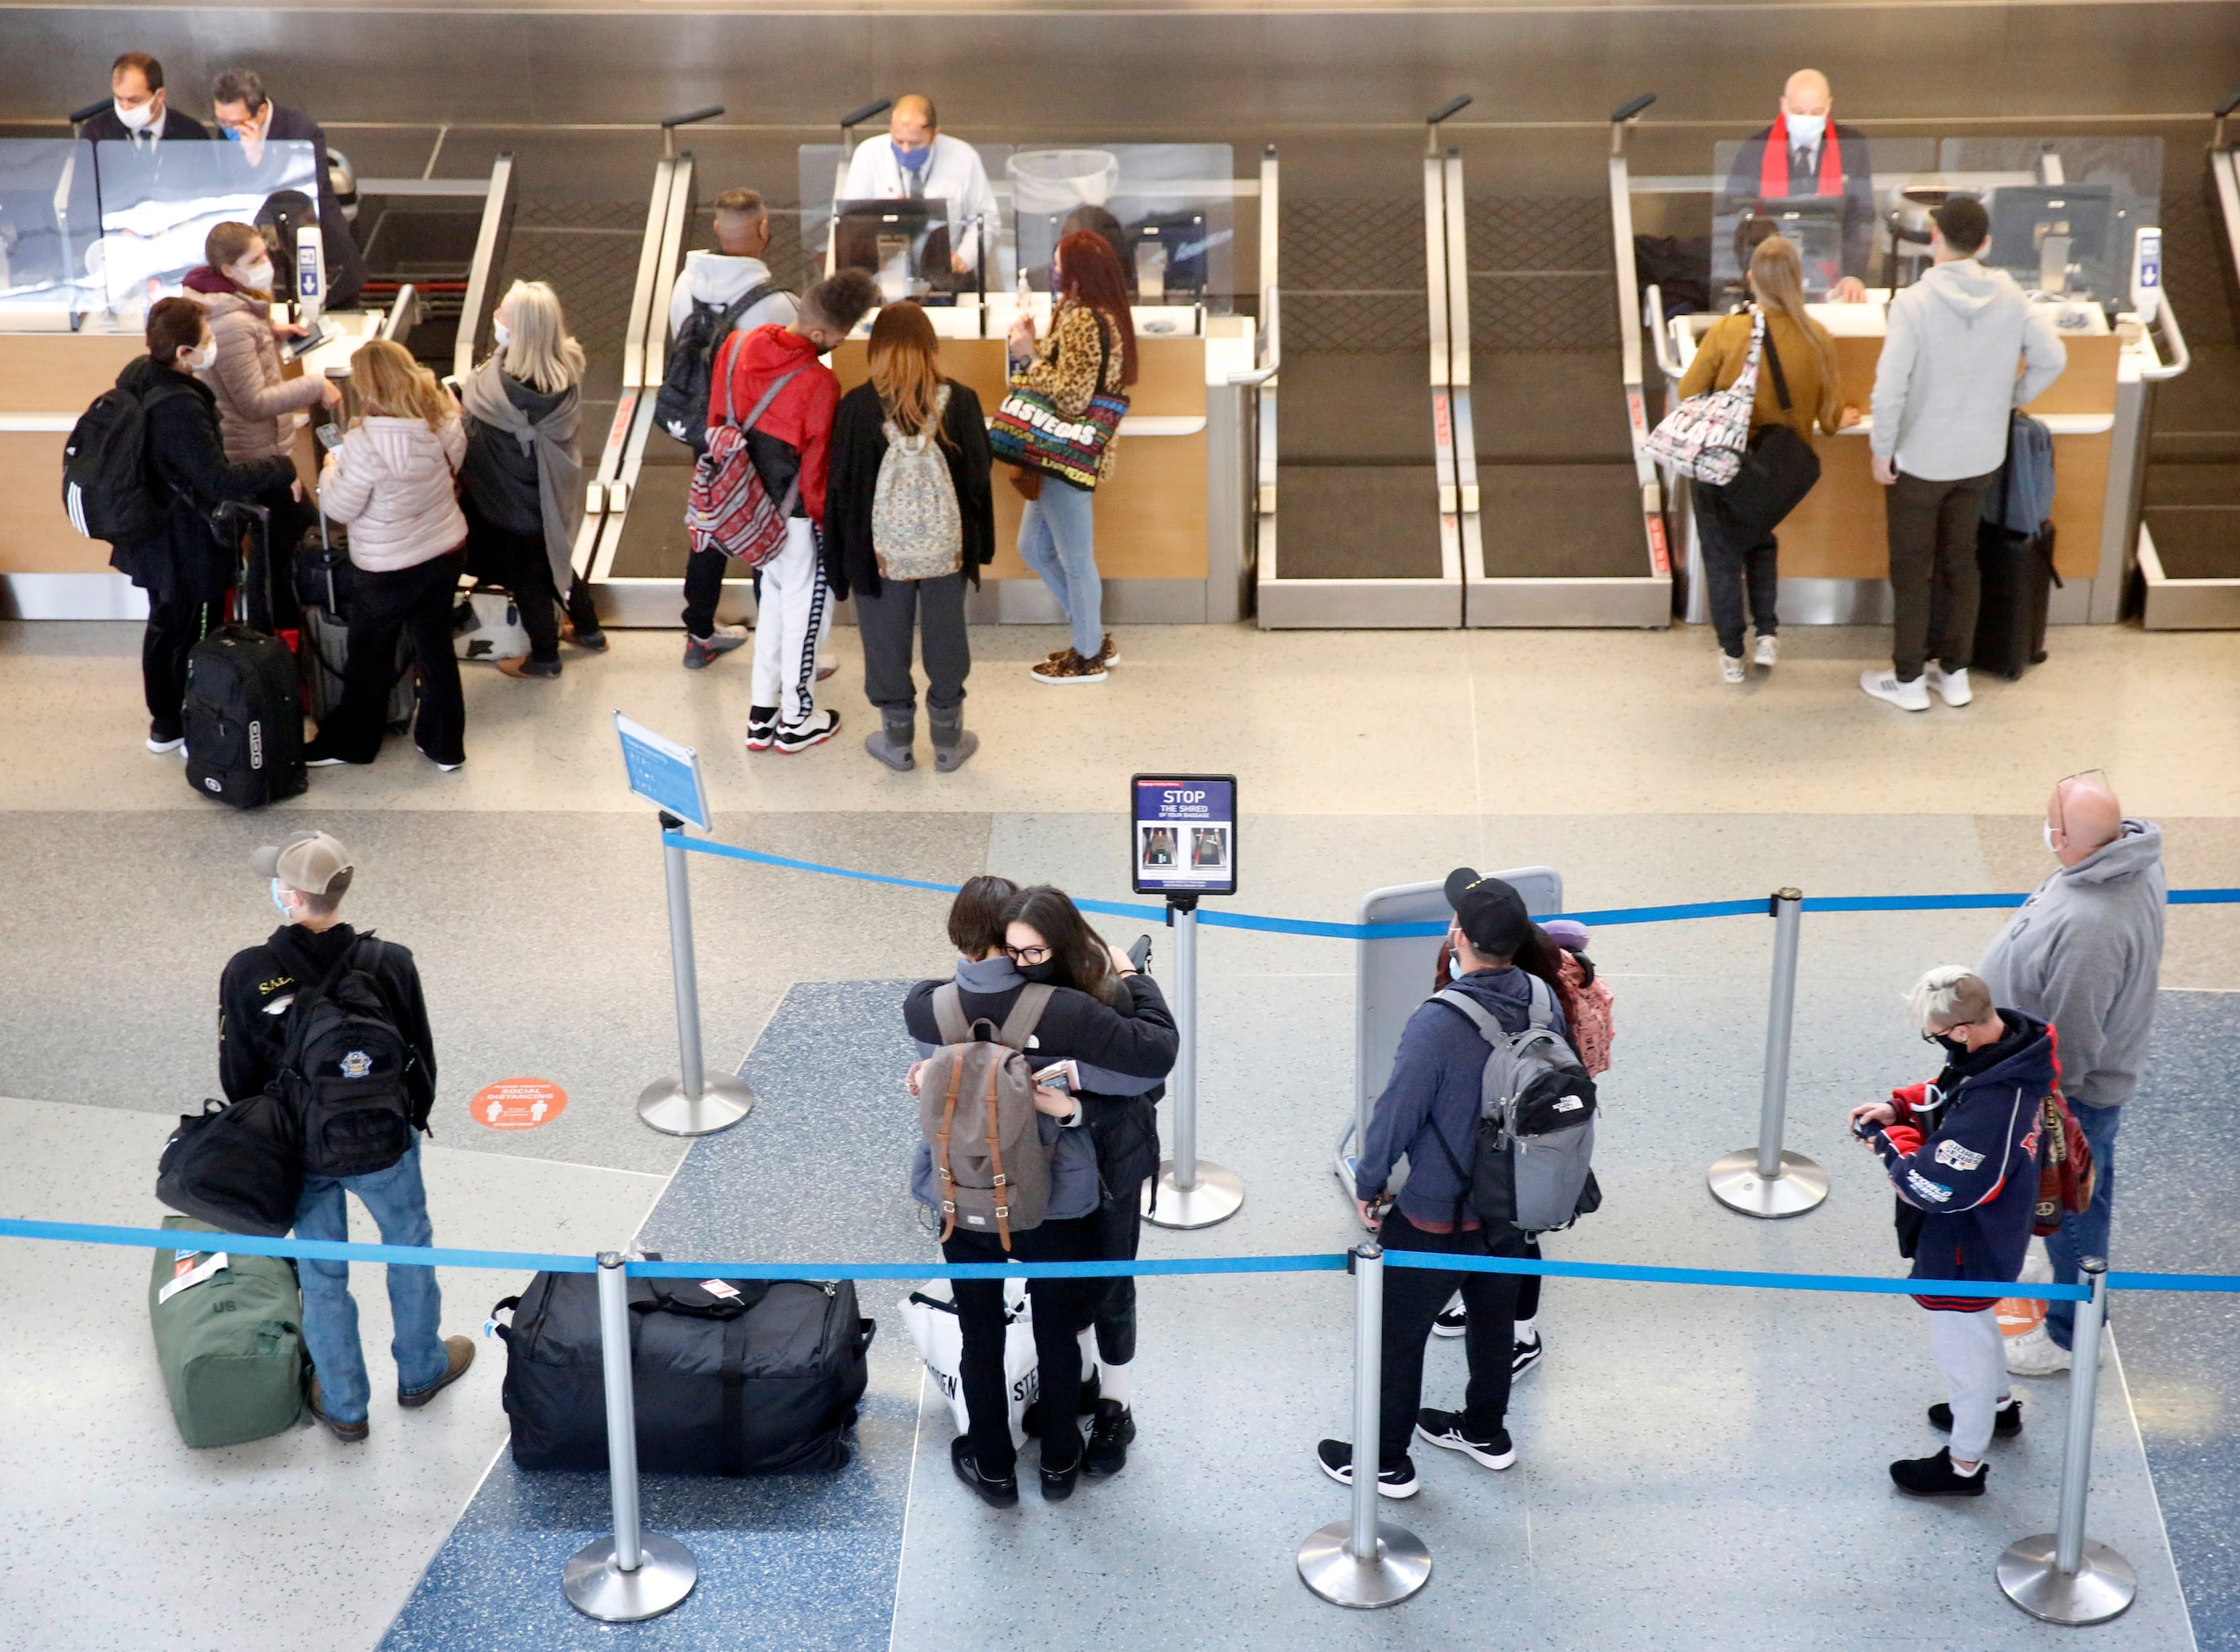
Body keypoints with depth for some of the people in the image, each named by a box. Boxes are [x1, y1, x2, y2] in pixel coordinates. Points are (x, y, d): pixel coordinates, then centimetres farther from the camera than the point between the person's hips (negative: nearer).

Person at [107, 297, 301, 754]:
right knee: (196, 640, 10)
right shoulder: (180, 409, -33)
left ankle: (164, 724, 40)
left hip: (151, 538, 9)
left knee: (164, 626, 24)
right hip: (187, 548, -9)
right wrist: (280, 470, -25)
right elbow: (219, 480, -35)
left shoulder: (137, 375, -5)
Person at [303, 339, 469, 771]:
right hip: (448, 552, 6)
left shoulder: (368, 443, -29)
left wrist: (332, 466, -2)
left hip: (391, 570, -5)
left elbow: (340, 507, -21)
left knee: (369, 657, 15)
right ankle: (444, 744, 29)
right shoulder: (445, 422, -10)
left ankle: (351, 742, 32)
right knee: (436, 647, 19)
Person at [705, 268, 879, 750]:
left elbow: (717, 421, 5)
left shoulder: (736, 347, -7)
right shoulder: (818, 384, -28)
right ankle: (797, 720, 24)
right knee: (805, 607, 12)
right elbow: (818, 468, -19)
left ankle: (762, 714, 29)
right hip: (797, 516, -7)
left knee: (773, 596, 23)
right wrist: (828, 521, -2)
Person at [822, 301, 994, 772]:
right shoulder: (960, 401, -9)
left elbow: (841, 485, -7)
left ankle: (897, 741, 27)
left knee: (887, 643, 14)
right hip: (946, 547, 1)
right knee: (945, 641, 15)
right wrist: (976, 543, 11)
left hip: (882, 550, -1)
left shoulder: (857, 406, -12)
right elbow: (978, 477, -2)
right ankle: (948, 741, 26)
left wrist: (841, 556, 4)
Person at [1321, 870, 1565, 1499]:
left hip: (1436, 1217, -6)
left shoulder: (1439, 1024, -31)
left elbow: (1396, 1113, -22)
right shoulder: (1543, 1000, -11)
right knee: (1494, 1317, 26)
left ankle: (1388, 1462, 26)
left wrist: (1367, 1185, -5)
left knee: (1398, 1336, 12)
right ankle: (1486, 1430, 46)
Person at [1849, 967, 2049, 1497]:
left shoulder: (1992, 1106, -42)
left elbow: (1935, 1184, -32)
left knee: (1962, 1347, 15)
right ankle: (1998, 1405, 59)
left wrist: (1891, 1141, -17)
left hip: (1964, 1251, -9)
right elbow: (1949, 1095, 6)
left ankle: (1964, 1465, 37)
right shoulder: (2008, 1042, -14)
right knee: (1976, 1324, 33)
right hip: (1989, 1235, 9)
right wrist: (1902, 1106, -8)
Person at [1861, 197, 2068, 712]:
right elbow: (2052, 358, -1)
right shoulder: (2009, 297, -6)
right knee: (1960, 562, 19)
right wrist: (2010, 400, 12)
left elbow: (1889, 388, -26)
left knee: (1911, 568, 10)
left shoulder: (1914, 302, -22)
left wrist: (1882, 450, -13)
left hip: (1919, 461, -5)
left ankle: (1908, 680, 19)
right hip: (1981, 458, 5)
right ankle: (1955, 673, 27)